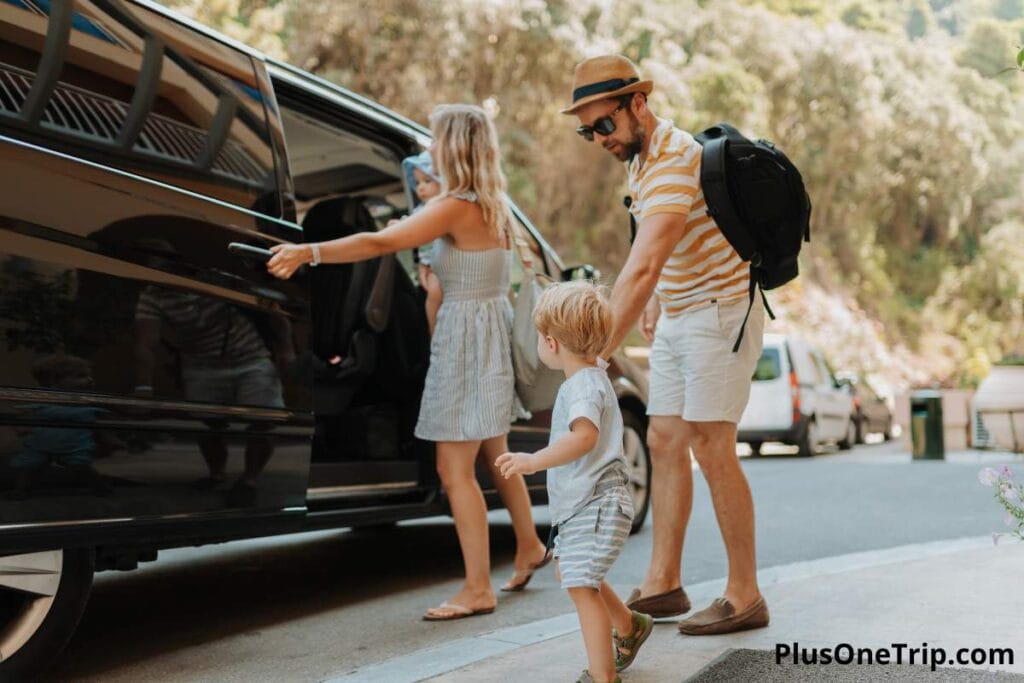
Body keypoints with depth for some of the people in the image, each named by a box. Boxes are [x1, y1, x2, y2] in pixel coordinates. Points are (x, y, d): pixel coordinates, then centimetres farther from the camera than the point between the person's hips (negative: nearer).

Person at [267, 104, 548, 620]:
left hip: (466, 334, -10)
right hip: (490, 332, 10)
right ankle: (527, 545, 39)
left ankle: (478, 589, 0)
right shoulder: (492, 206, 9)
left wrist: (308, 252, -30)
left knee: (454, 468, -6)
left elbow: (378, 243, -27)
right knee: (493, 454, 22)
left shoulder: (455, 206, -17)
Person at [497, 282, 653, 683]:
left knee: (581, 585, -9)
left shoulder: (583, 385, -20)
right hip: (584, 504, 11)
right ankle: (629, 626, 40)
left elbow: (584, 436, -38)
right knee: (571, 572, 24)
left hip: (595, 507, -11)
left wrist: (534, 460, -40)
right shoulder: (589, 379, 13)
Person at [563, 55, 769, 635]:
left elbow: (641, 268, -36)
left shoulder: (675, 161, -24)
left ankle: (745, 597, 3)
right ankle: (664, 583, 16)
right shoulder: (639, 158, 8)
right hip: (677, 318, 10)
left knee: (712, 450, -9)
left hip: (720, 312, -9)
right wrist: (657, 300, 7)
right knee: (665, 444, 8)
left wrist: (598, 353, -40)